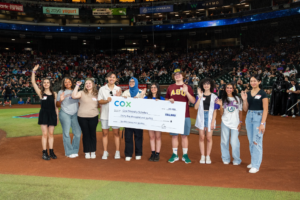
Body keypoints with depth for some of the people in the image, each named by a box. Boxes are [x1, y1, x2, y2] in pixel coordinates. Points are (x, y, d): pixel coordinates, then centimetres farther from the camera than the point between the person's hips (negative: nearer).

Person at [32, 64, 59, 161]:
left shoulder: (54, 94, 7)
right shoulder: (40, 93, 2)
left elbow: (56, 106, 10)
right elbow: (33, 82, -6)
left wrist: (57, 116, 8)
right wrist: (34, 71, -11)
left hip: (52, 114, 2)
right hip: (43, 114, -2)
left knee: (51, 134, 8)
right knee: (45, 134, -1)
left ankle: (51, 151, 16)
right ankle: (44, 153, 6)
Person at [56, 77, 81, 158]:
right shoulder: (61, 92, 7)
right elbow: (57, 105, 6)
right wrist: (61, 100, -11)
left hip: (75, 114, 3)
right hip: (65, 114, -2)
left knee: (78, 133, -1)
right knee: (66, 133, -2)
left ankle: (75, 150, 15)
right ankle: (69, 152, 8)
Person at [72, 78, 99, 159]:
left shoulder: (96, 94, 7)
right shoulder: (82, 93, 1)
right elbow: (74, 96, -16)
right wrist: (77, 86, -11)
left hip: (93, 117, 1)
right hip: (82, 117, -1)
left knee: (93, 134, 7)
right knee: (85, 134, 5)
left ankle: (93, 152, 18)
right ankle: (87, 152, 15)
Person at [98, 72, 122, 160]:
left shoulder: (118, 89, 8)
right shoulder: (102, 89, 6)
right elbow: (100, 101, 0)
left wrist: (118, 97, -13)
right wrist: (107, 100, -19)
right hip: (105, 114, 0)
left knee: (116, 133, 2)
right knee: (105, 133, 4)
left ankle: (117, 152, 11)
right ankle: (105, 152, 15)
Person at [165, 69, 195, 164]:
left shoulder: (188, 87, 5)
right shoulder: (170, 87, 11)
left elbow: (193, 101, -3)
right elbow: (166, 99, 18)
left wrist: (186, 92, -17)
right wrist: (169, 100, -5)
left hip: (185, 115, -1)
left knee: (184, 135, 3)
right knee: (174, 135, 5)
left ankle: (185, 155, 12)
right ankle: (175, 155, 15)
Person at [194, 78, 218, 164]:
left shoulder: (214, 97, 2)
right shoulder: (199, 96, 5)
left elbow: (215, 111, 1)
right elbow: (196, 107, -9)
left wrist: (213, 121, -7)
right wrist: (200, 97, -15)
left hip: (210, 117, -1)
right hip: (201, 118, 1)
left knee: (209, 138, 2)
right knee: (201, 137, 4)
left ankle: (208, 156, 13)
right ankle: (202, 156, 13)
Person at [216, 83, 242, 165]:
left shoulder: (238, 99, 6)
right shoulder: (223, 99, 6)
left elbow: (240, 111, 9)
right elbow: (221, 113, 3)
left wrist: (240, 122, 3)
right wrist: (221, 105, -12)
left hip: (235, 123, -1)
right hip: (225, 123, 1)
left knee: (234, 142, -6)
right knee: (225, 141, 5)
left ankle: (236, 160, 8)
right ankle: (226, 159, 16)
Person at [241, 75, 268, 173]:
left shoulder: (262, 93, -7)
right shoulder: (248, 93, 8)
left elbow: (265, 109, -10)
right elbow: (245, 109, 9)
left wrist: (262, 123, -16)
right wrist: (244, 100, -8)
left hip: (259, 117, -6)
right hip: (249, 117, 6)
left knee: (257, 141, -7)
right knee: (251, 141, 12)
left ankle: (256, 165, -1)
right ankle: (253, 162, 25)